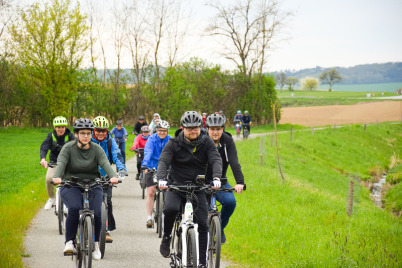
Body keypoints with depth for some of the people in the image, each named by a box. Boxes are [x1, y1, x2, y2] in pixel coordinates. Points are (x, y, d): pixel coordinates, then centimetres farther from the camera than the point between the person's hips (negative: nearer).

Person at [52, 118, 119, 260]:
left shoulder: (97, 149, 2)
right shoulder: (68, 148, -2)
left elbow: (105, 164, -14)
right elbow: (61, 163, -18)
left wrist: (113, 176, -35)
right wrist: (57, 177, -39)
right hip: (70, 186, -2)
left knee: (96, 213, -20)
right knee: (75, 208, -30)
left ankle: (95, 244, 5)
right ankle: (69, 242, -15)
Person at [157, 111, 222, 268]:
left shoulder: (207, 143, -1)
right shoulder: (174, 144, -5)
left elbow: (216, 160, -14)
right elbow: (163, 161, -16)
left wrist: (216, 178, -35)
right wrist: (161, 179, -37)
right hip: (175, 186, -1)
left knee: (202, 224, -8)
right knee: (170, 208, -32)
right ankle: (166, 237, -5)